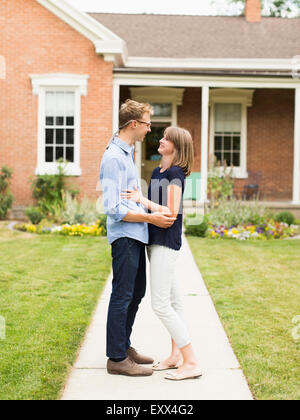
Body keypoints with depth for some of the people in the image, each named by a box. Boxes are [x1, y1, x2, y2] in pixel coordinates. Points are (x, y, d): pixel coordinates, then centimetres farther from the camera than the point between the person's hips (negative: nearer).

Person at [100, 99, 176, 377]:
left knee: (136, 293, 17)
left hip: (136, 236, 10)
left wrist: (155, 212, 21)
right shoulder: (114, 158, -17)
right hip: (124, 237, -10)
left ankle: (124, 346, 29)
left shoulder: (127, 153, 15)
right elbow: (114, 208, -22)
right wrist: (151, 218, -18)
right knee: (122, 297, -3)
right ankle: (117, 359, 5)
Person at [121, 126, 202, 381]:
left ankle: (192, 362, -7)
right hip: (156, 241, 10)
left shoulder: (175, 174, -13)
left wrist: (142, 200, -19)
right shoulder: (158, 172, 14)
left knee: (161, 304, -11)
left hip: (167, 243, -10)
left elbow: (172, 213, -19)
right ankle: (176, 355, 22)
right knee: (173, 300, 14)